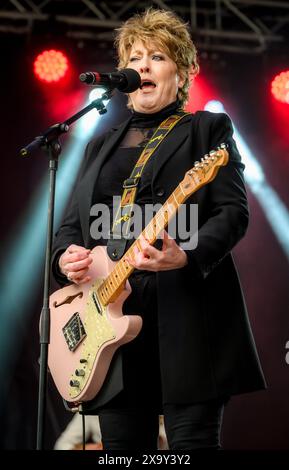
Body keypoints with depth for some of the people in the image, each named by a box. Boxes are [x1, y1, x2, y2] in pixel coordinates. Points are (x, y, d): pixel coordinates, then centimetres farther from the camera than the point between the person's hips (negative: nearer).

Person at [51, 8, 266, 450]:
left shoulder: (208, 128, 8)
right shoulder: (101, 145, 23)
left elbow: (233, 212, -4)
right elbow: (70, 223, 22)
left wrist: (186, 257, -23)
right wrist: (66, 257, -1)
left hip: (186, 310, -5)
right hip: (110, 309, 5)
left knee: (192, 440, -8)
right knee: (121, 446, 5)